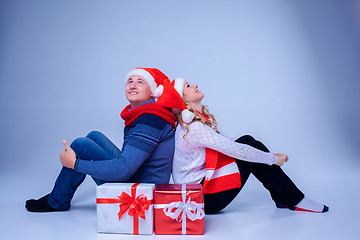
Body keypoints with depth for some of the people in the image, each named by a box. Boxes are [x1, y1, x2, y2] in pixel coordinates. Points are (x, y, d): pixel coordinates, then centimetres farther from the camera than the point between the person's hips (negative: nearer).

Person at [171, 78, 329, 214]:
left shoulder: (202, 118, 8)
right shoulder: (193, 127, -23)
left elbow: (226, 141, 13)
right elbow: (236, 150, -23)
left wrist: (268, 154, 8)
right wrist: (273, 159, -10)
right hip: (203, 200, -9)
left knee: (247, 140, 3)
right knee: (253, 148, -9)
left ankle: (282, 198, 11)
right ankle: (295, 200, 6)